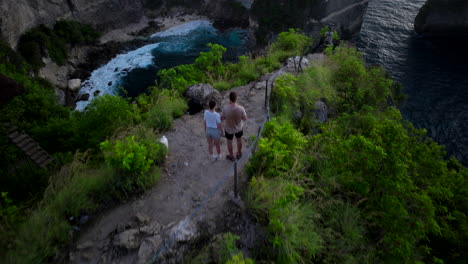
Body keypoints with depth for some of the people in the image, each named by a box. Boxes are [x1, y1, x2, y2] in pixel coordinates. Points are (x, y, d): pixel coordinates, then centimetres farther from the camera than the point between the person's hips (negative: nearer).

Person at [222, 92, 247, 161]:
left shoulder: (225, 108, -32)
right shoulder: (241, 108, -30)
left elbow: (222, 118, -16)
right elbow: (245, 118, -15)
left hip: (229, 129, -1)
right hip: (239, 127, 1)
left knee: (229, 141, 24)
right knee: (239, 140, 29)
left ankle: (231, 157, 44)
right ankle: (239, 154, 50)